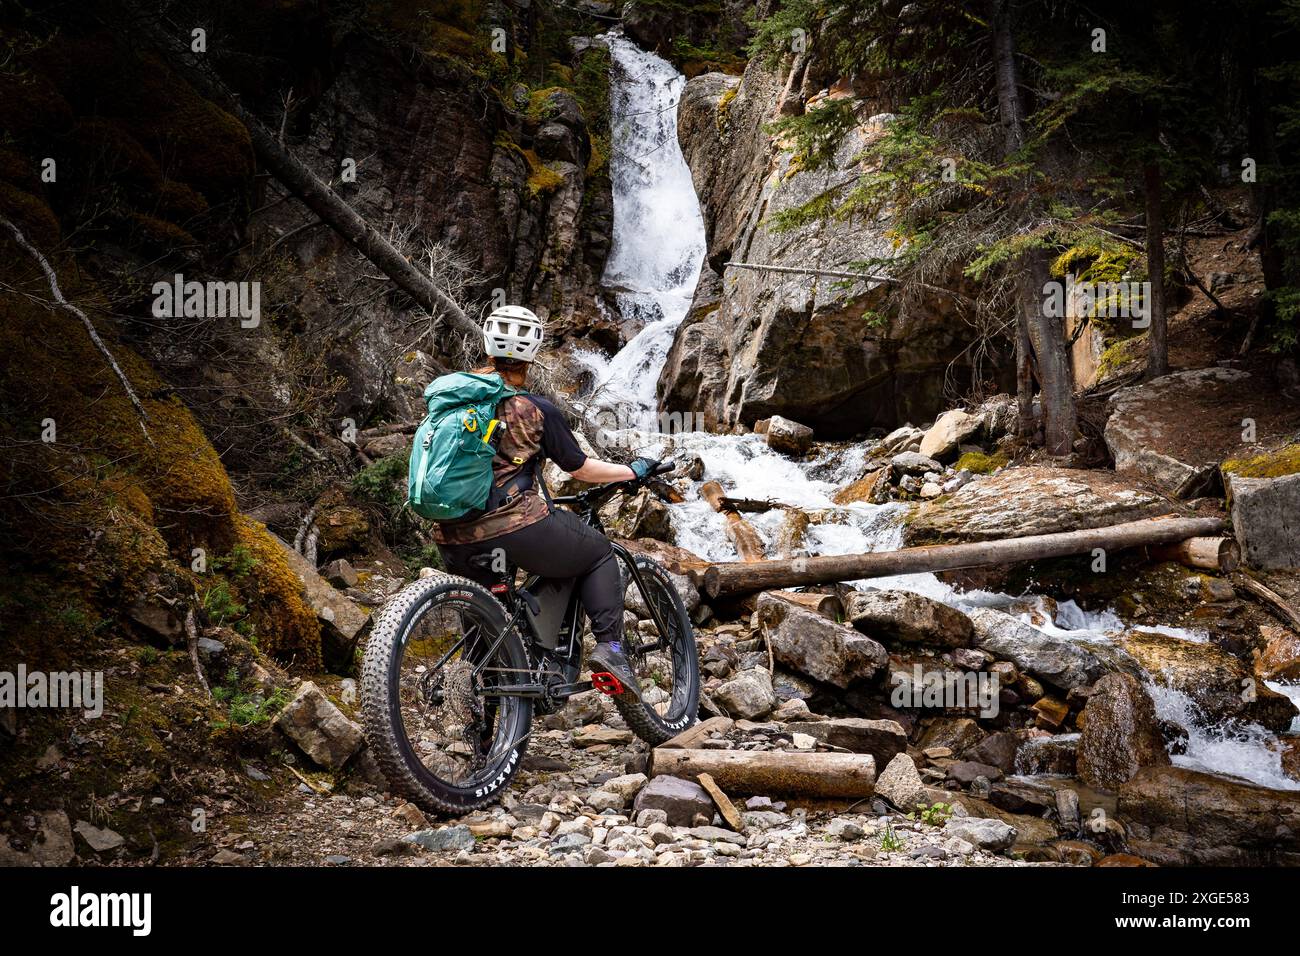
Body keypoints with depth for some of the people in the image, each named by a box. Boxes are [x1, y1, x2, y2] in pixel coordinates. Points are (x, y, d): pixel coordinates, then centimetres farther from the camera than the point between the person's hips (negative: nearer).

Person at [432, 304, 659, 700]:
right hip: (518, 528, -5)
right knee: (599, 552, 18)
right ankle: (610, 646, 5)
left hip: (453, 541, 5)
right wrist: (633, 471, 22)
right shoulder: (536, 409, -2)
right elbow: (580, 468, 7)